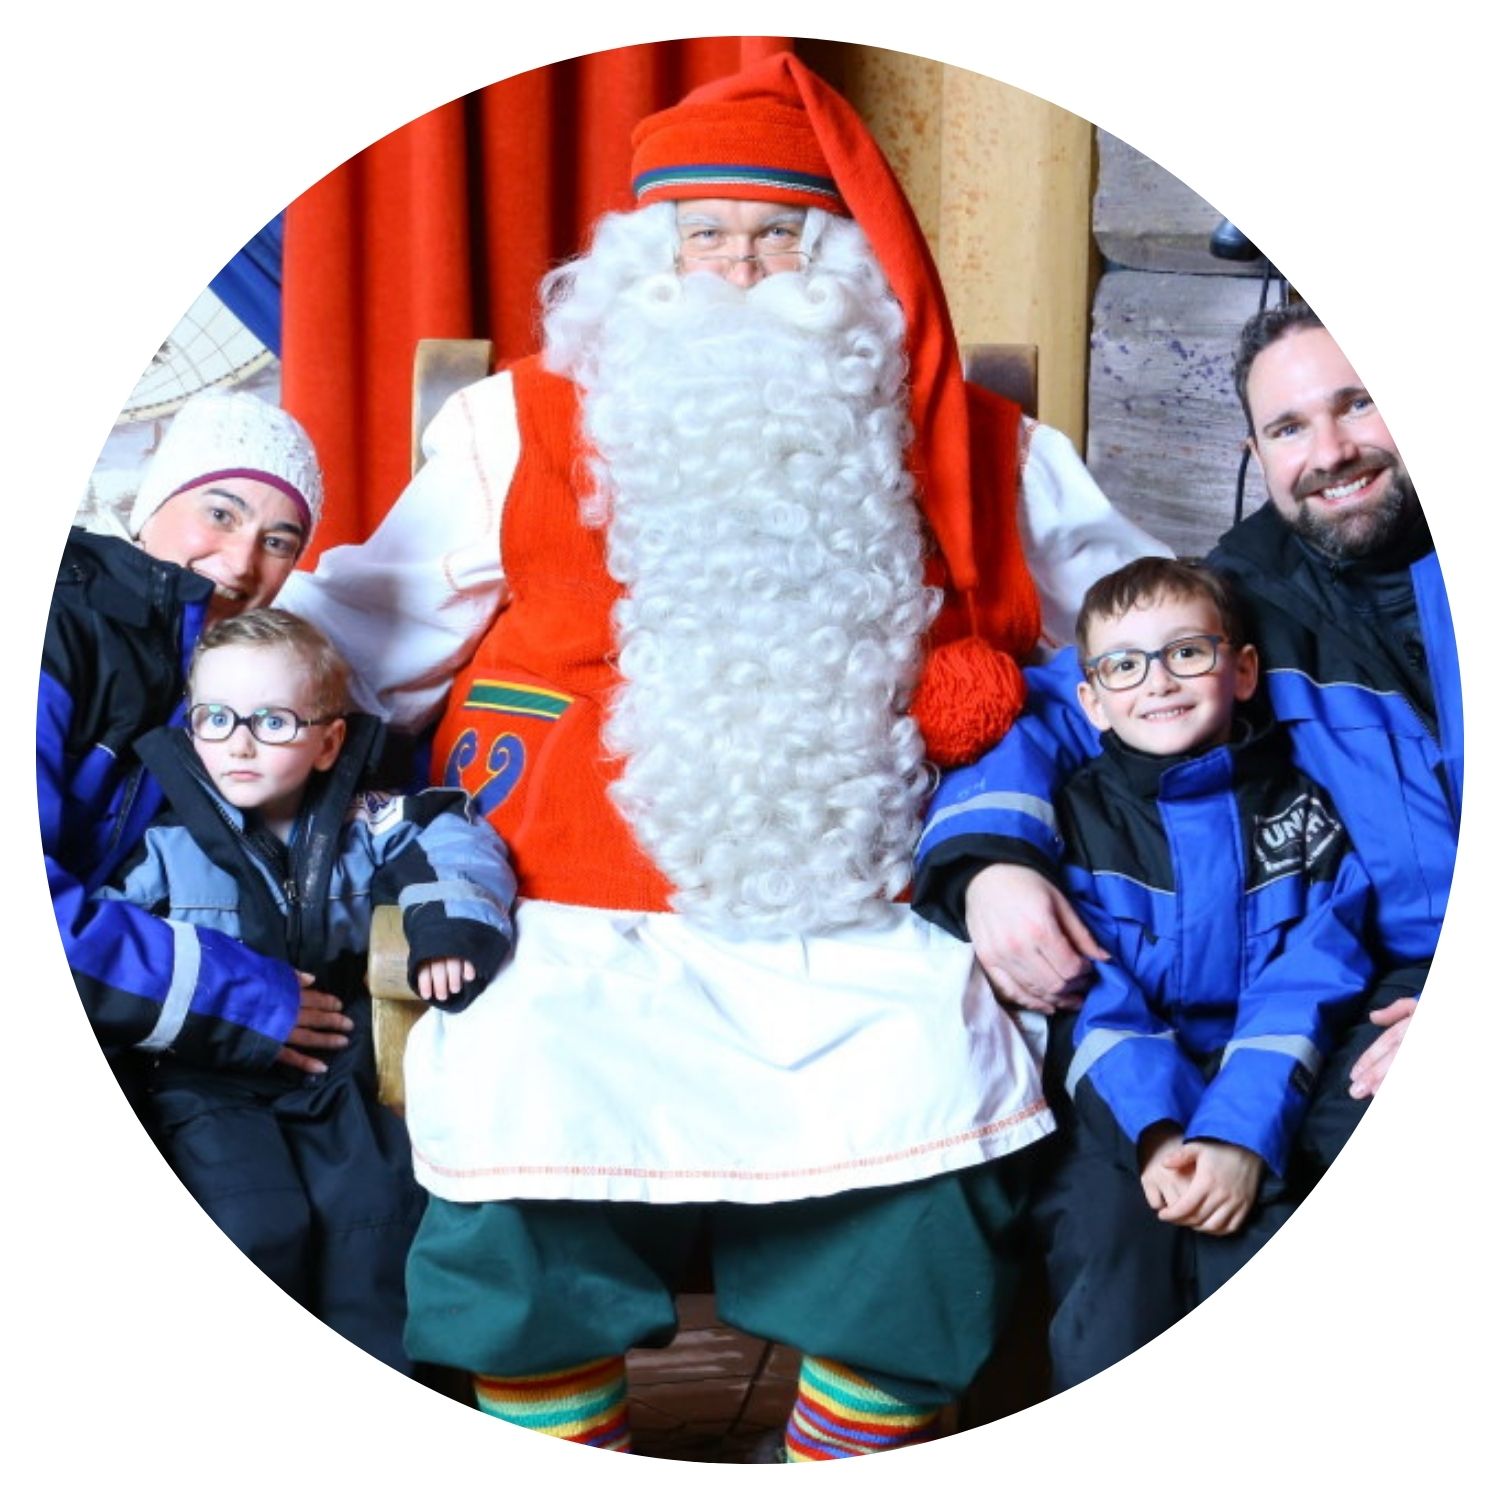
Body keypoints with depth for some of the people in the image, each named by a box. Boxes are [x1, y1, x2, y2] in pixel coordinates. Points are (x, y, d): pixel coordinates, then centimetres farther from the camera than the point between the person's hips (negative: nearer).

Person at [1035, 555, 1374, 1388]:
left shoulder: (1299, 814, 8)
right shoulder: (1076, 816, 6)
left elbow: (1300, 993, -2)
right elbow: (1095, 1000, -4)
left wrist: (1239, 1134, -17)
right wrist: (1159, 1131, -19)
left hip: (1254, 1105, 1)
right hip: (1116, 1104, 0)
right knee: (1107, 1269, -21)